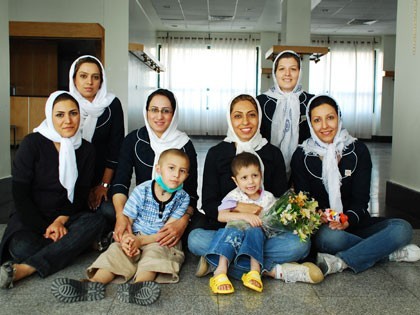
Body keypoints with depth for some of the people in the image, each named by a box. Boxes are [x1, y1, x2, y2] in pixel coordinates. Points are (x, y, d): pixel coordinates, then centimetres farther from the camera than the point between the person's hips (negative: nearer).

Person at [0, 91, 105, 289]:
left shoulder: (86, 149, 2)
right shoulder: (32, 144, -8)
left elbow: (81, 194, 2)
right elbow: (20, 193, -8)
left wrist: (60, 221, -15)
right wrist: (44, 228, -15)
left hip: (66, 217, 3)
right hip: (30, 218, -3)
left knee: (95, 220, -30)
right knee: (22, 247, -35)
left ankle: (23, 269, -33)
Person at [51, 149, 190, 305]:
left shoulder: (182, 198, -6)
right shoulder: (142, 190, -6)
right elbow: (126, 221, -5)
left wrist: (140, 240, -21)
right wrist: (126, 239, -28)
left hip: (160, 242, -2)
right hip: (135, 237, 2)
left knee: (154, 253, -32)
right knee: (116, 250, -23)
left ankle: (138, 286, -58)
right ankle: (93, 283, -46)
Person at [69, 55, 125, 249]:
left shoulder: (112, 105, -5)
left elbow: (116, 147, -5)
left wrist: (104, 184, -8)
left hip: (103, 173, -1)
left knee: (109, 211, -24)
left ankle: (102, 236, 12)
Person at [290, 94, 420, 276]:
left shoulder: (358, 150, 2)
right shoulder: (301, 156, -1)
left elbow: (361, 199, -2)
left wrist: (348, 220, -24)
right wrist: (320, 216, -25)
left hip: (354, 222, 3)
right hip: (321, 227, -2)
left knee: (403, 228, -24)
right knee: (329, 236, -38)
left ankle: (340, 262, -28)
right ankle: (390, 252, -17)